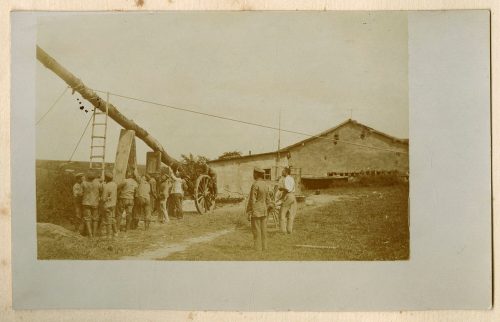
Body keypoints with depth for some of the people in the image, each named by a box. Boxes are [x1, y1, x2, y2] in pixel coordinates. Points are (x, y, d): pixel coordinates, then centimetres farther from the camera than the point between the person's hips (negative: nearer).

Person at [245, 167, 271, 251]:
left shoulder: (255, 185, -17)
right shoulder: (265, 185, 7)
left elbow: (252, 200, -17)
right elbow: (268, 200, 12)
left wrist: (249, 213, -13)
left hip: (256, 212, -7)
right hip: (264, 212, 7)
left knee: (256, 231, -1)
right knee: (263, 230, 10)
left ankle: (257, 247, 1)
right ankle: (264, 246, 14)